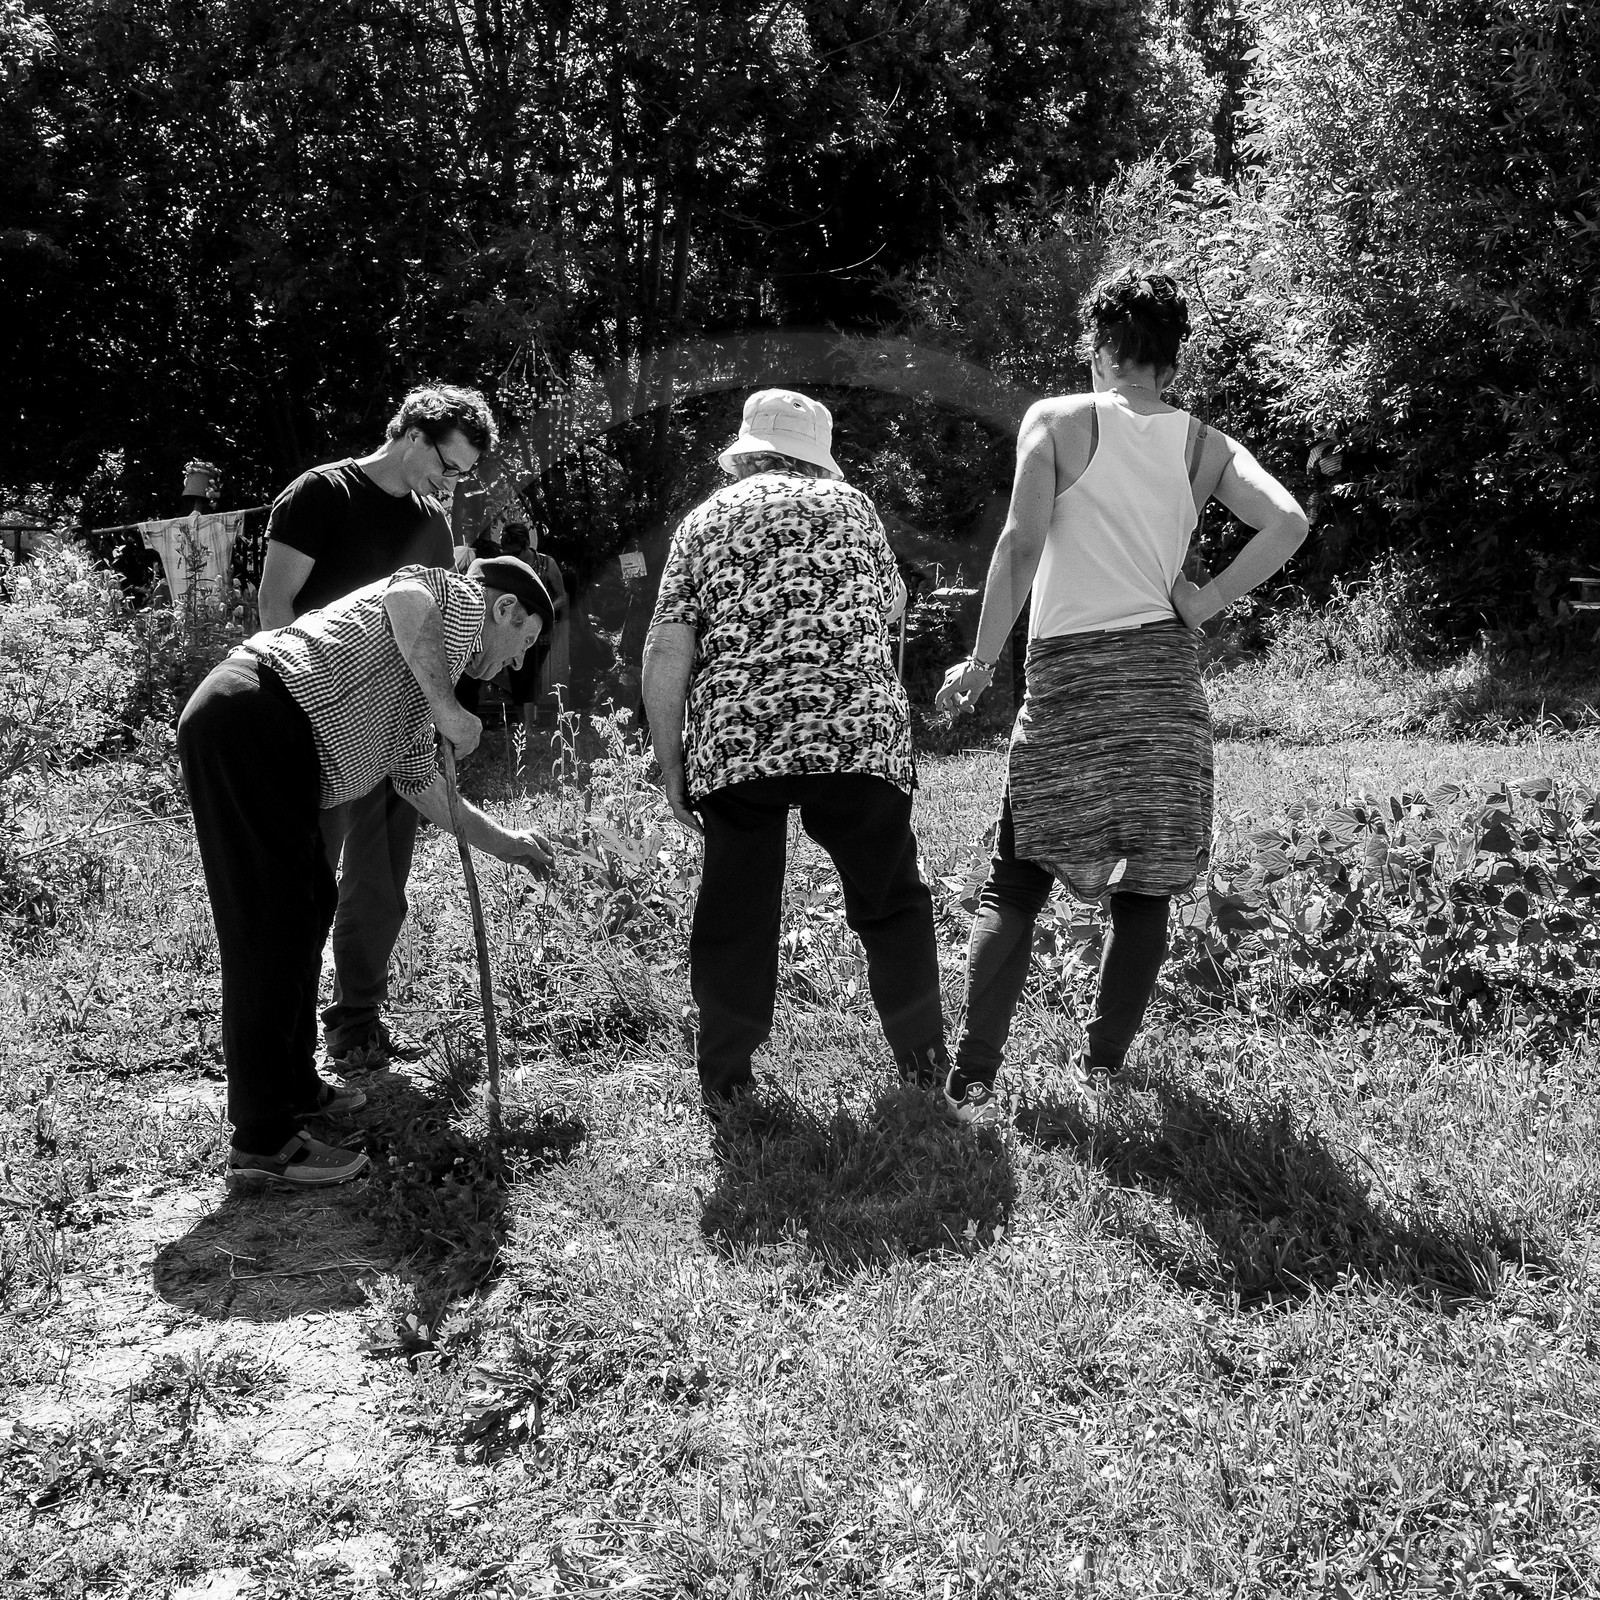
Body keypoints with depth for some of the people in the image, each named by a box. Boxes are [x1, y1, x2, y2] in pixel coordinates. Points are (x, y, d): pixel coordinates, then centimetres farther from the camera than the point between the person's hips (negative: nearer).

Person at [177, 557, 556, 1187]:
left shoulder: (419, 687, 32)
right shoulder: (461, 601, 6)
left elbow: (423, 786, 40)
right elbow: (406, 599, -18)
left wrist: (503, 842, 49)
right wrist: (448, 707, -10)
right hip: (256, 716, -10)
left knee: (309, 905, 20)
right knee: (271, 928, -8)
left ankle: (293, 1087, 32)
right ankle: (263, 1137, -3)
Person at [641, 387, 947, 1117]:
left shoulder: (707, 519, 14)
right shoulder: (851, 505, 16)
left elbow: (665, 653, 3)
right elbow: (890, 608, 30)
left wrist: (671, 766, 8)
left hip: (731, 741, 0)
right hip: (858, 732, 0)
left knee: (735, 916, 11)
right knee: (891, 901, 15)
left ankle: (724, 1082, 14)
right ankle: (924, 1059, 18)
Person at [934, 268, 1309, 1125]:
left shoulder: (1058, 421, -1)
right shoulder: (1206, 445, 7)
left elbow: (1021, 542, -11)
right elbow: (1287, 523, -8)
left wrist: (982, 659, -6)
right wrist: (1206, 603, 0)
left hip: (1068, 670, -2)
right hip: (1166, 670, 2)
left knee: (1014, 885, 3)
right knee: (1147, 883, 13)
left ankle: (972, 1080, -4)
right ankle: (1102, 1065, 14)